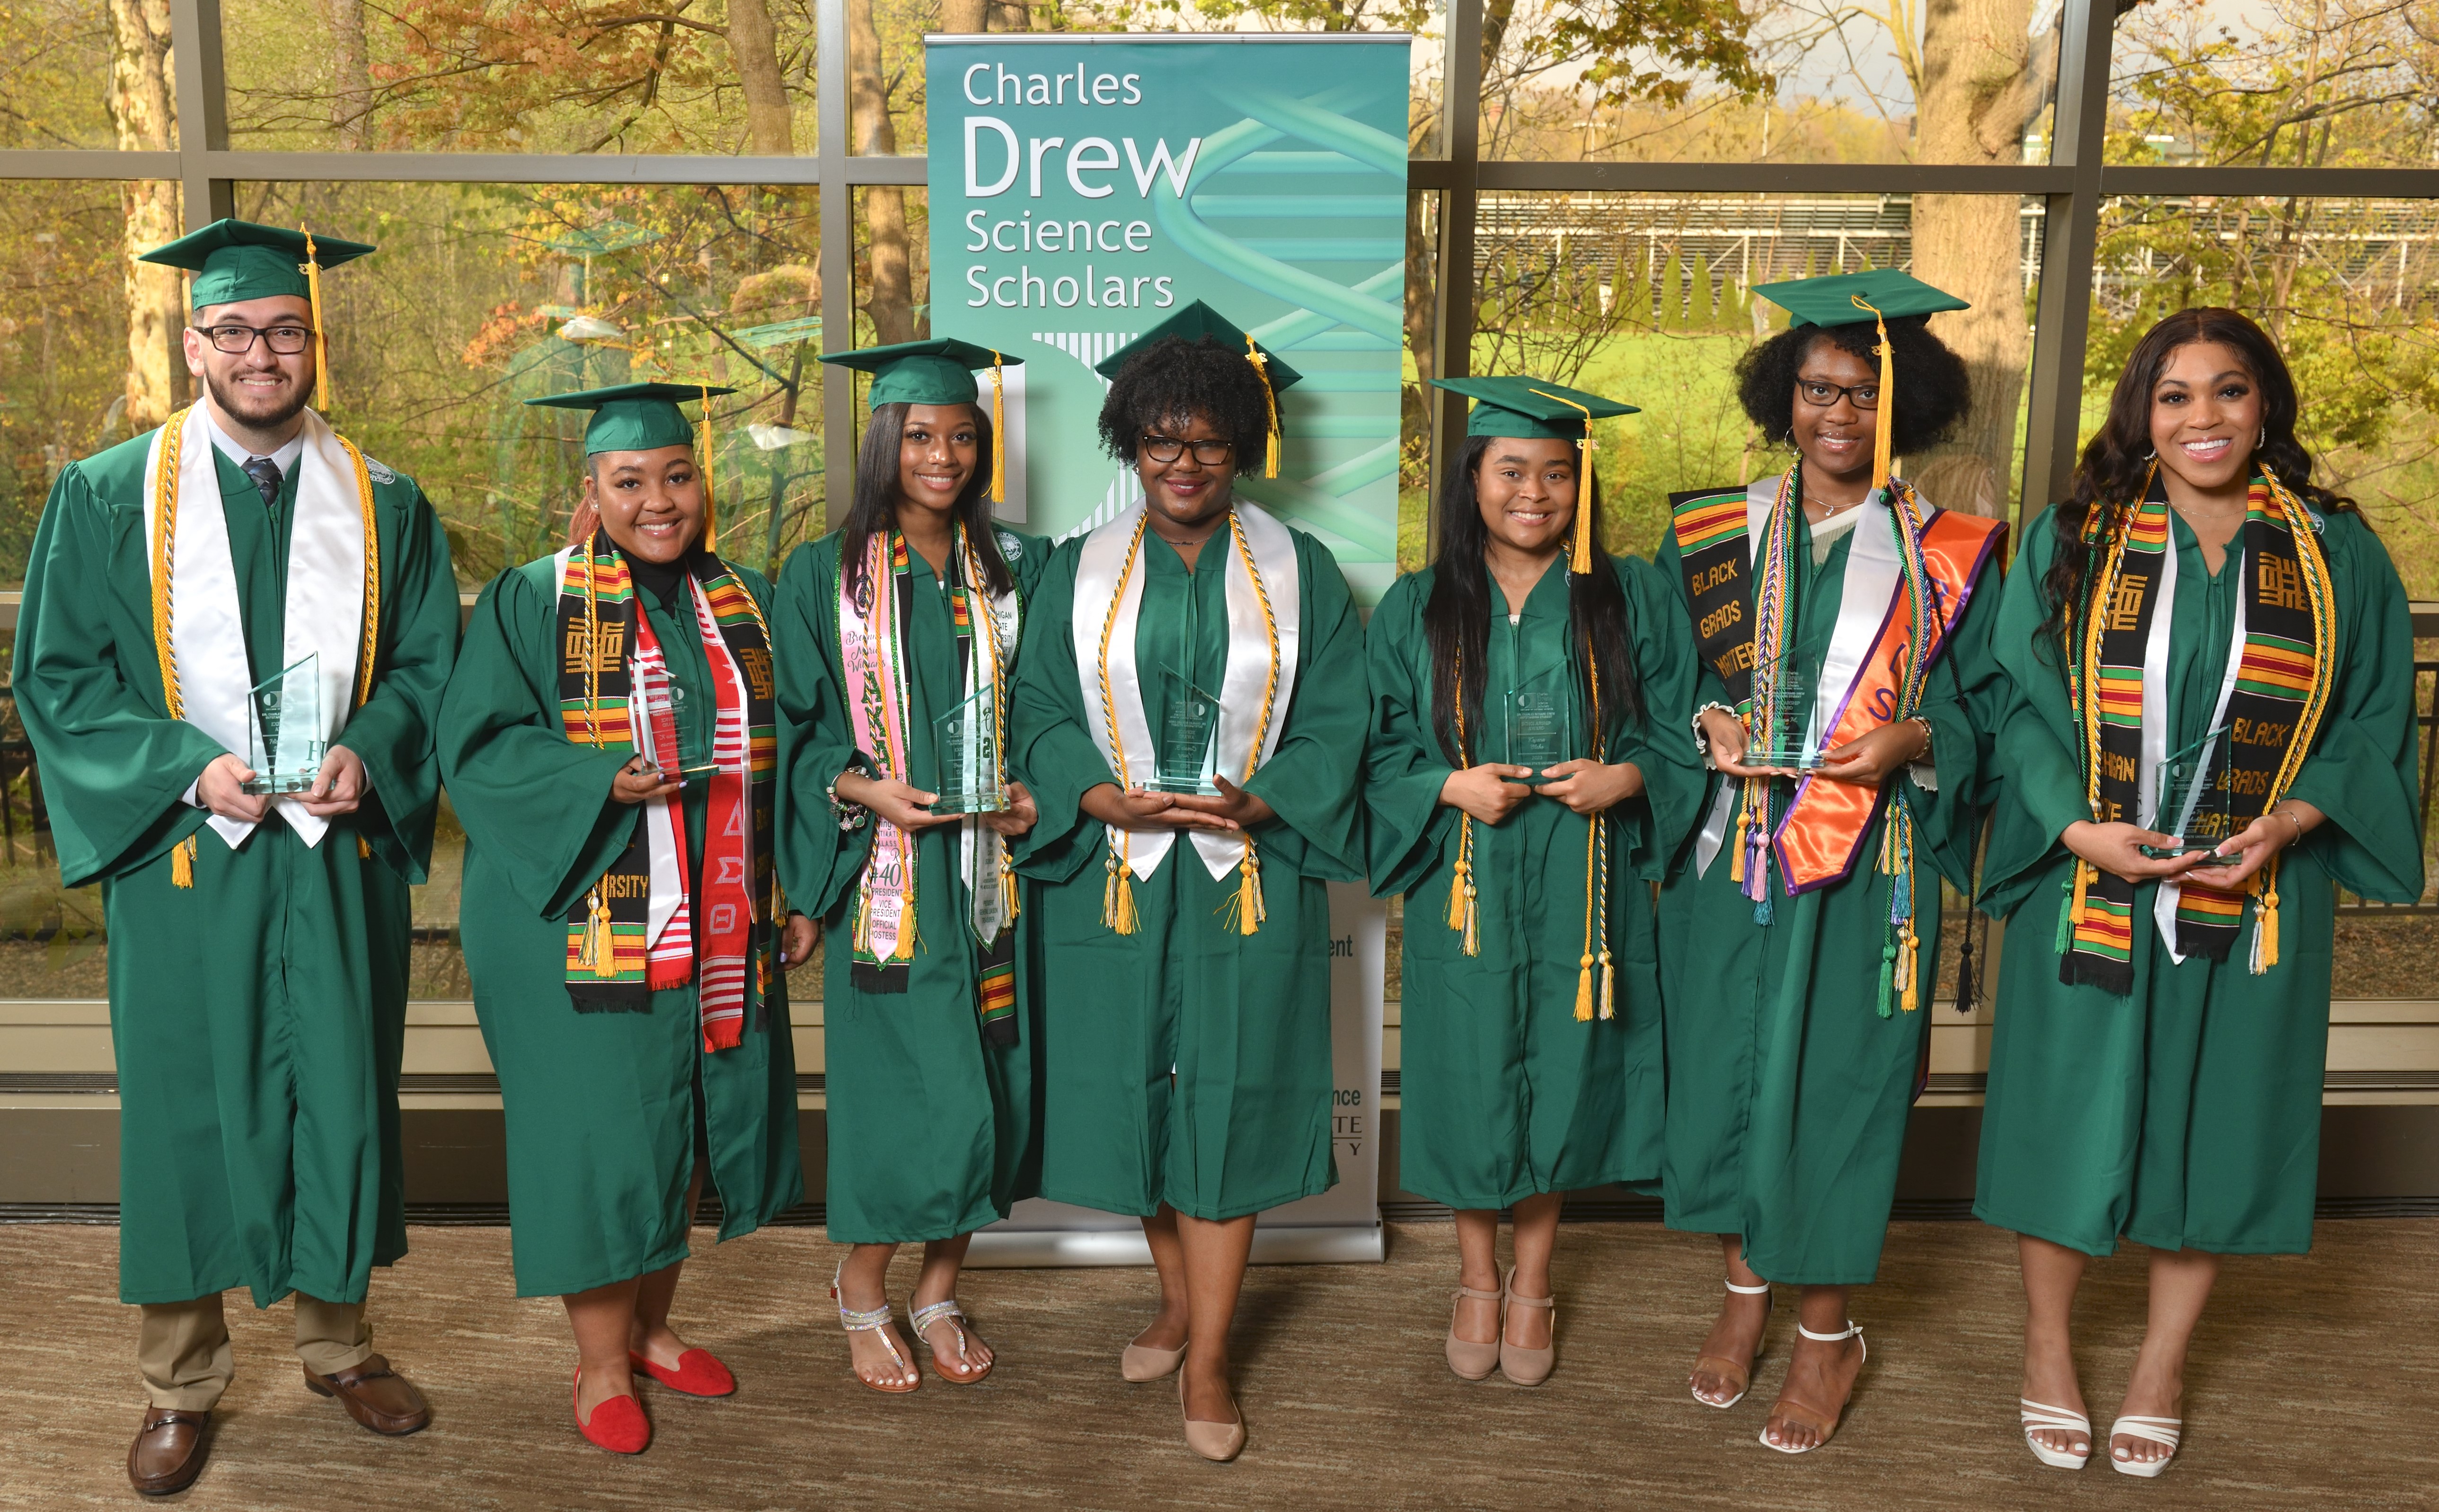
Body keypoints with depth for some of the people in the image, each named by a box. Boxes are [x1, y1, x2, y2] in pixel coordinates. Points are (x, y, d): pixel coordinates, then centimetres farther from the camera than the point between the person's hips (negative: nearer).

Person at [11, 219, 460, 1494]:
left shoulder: (384, 503, 6)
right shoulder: (108, 500, 2)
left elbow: (431, 664, 8)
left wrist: (370, 752, -11)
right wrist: (186, 767, -13)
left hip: (341, 858, 2)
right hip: (184, 860, -1)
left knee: (343, 1095, 9)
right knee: (186, 1108, 6)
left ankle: (337, 1341, 28)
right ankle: (181, 1384, 22)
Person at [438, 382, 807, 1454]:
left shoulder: (745, 603, 10)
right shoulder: (532, 604, -2)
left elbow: (782, 754, 12)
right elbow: (479, 747, -8)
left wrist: (796, 893, 6)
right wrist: (606, 783, -23)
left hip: (714, 925, 5)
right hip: (584, 924, -4)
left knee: (685, 1127, 13)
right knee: (597, 1130, 1)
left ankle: (651, 1327, 32)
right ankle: (600, 1362, 18)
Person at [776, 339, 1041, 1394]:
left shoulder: (1012, 571, 8)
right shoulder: (825, 577, 0)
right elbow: (793, 730, 2)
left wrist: (1030, 793, -3)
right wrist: (860, 787, -15)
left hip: (986, 867, 3)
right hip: (883, 871, -3)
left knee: (983, 1091, 6)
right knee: (896, 1087, -1)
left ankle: (939, 1291, 26)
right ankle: (863, 1293, 22)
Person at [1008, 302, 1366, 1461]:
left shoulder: (1301, 572, 3)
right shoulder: (1080, 571, 6)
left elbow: (1334, 725, 0)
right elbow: (1041, 712, 3)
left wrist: (1252, 805, -16)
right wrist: (1110, 800, -15)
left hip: (1247, 880, -1)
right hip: (1114, 881, 2)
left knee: (1226, 1106, 1)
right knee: (1136, 1094, 10)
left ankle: (1206, 1363, 11)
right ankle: (1180, 1300, 33)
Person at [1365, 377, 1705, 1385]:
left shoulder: (1634, 601, 2)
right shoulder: (1417, 610, 2)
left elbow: (1680, 735, 4)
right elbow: (1380, 750, 3)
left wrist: (1625, 778, -15)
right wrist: (1450, 786, -14)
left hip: (1580, 894, 0)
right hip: (1465, 889, 0)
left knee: (1560, 1081, 9)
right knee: (1470, 1083, 7)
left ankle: (1533, 1279, 31)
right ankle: (1477, 1276, 31)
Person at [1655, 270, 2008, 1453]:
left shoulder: (1946, 552, 1)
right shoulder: (1716, 533, 6)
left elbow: (1981, 700, 4)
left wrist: (1914, 740, -16)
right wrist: (1708, 724, -9)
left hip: (1866, 865, -2)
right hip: (1730, 853, 2)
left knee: (1837, 1081, 3)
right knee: (1725, 1066, 8)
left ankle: (1827, 1332, 21)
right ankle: (1746, 1289, 30)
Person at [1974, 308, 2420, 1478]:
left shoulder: (2337, 556, 4)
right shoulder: (2073, 543, 1)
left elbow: (2372, 722, 5)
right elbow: (2019, 702, 0)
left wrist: (2288, 820, -12)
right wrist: (2080, 826, -14)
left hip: (2254, 897, 1)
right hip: (2087, 887, -1)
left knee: (2212, 1124, 9)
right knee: (2072, 1114, 6)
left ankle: (2163, 1363, 28)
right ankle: (2047, 1346, 26)